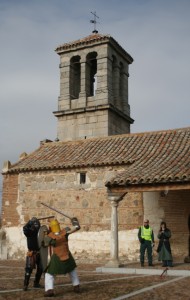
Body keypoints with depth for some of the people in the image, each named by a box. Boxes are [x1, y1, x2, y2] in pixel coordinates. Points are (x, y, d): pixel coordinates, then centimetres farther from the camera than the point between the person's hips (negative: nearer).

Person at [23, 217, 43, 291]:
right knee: (29, 269, -13)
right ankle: (25, 285, -8)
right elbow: (25, 230, -29)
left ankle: (36, 283, 25)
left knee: (40, 269, 10)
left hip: (39, 252, 5)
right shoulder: (29, 231, -6)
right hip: (31, 253, -5)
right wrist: (29, 223, -38)